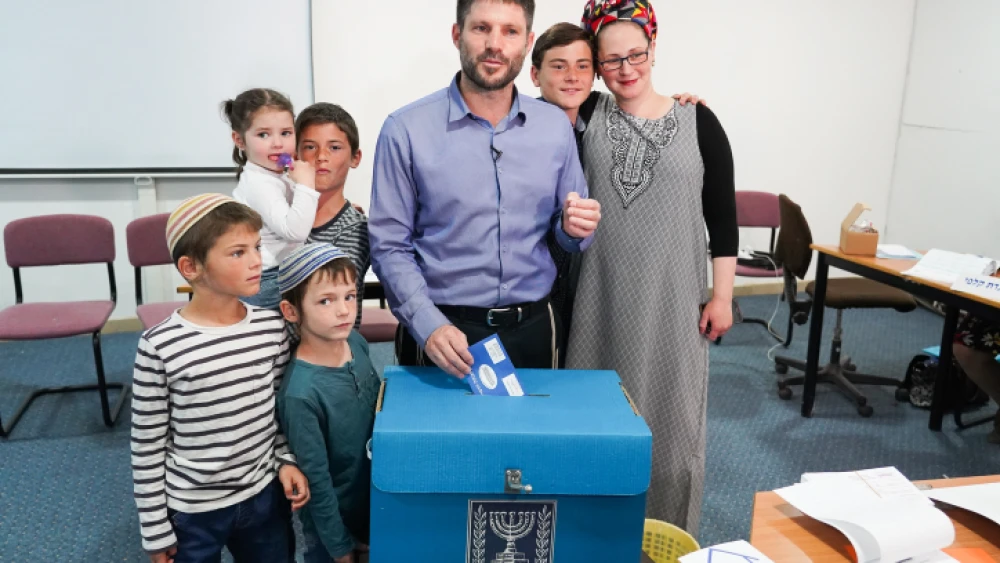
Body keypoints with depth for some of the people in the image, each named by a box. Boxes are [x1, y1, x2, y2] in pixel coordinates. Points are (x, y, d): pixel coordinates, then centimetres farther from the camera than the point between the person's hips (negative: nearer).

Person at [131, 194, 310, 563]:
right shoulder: (160, 347, -18)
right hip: (192, 510, -3)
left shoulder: (272, 327, -7)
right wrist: (156, 529, -5)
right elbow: (146, 447, -10)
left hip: (265, 496, 4)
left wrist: (286, 459, -2)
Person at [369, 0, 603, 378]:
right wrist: (428, 325, -20)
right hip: (443, 333, -3)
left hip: (533, 330, 3)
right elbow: (389, 246, -7)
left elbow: (567, 234, 10)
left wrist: (574, 227, -12)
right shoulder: (405, 130, -8)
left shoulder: (556, 126, 2)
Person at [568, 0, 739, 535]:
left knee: (669, 411, 9)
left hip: (673, 298, -1)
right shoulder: (584, 118, 3)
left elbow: (723, 216, 2)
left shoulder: (697, 121, 0)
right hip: (602, 297, 1)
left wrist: (722, 296, -1)